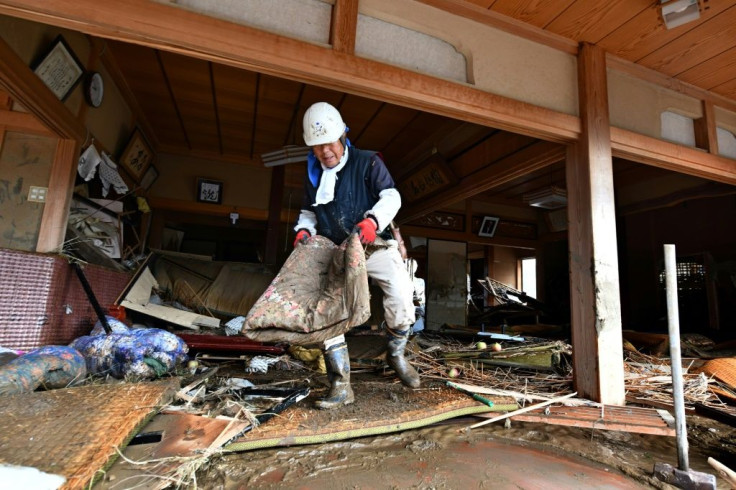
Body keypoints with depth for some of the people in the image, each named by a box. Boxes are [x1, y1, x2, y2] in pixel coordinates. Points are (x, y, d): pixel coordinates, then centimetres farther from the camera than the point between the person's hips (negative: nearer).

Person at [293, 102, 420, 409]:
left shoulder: (367, 162, -2)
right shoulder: (313, 175, 10)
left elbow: (391, 196, -8)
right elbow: (308, 211, 20)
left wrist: (373, 220, -28)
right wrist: (304, 229, -2)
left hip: (376, 246, -3)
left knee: (401, 295, -21)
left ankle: (396, 354, 10)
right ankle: (341, 387, -3)